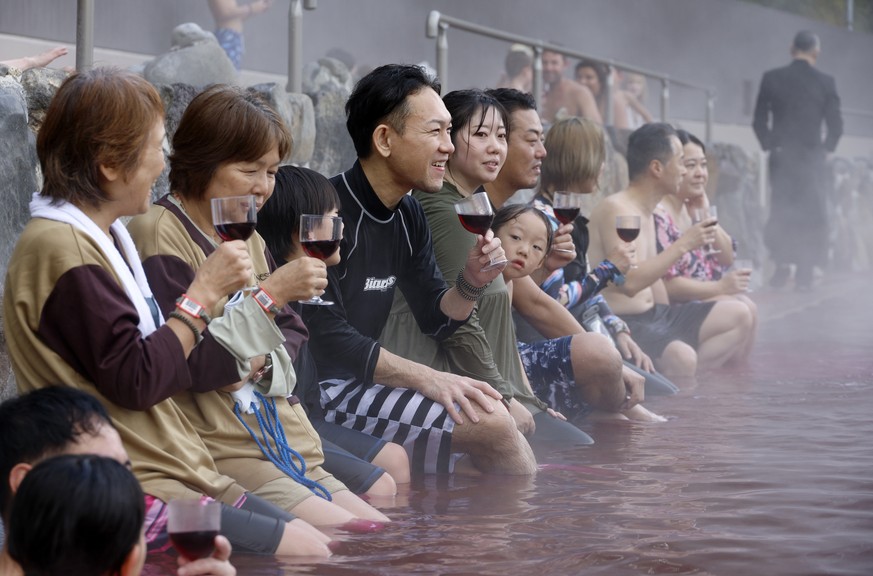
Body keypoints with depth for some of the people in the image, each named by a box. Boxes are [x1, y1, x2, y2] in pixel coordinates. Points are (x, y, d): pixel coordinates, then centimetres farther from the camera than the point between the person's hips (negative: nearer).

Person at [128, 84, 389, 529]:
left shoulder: (247, 238, 17)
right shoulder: (158, 234, -11)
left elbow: (293, 333, 18)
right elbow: (185, 362, -18)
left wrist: (263, 360, -5)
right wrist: (270, 293, -19)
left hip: (288, 449, 9)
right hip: (220, 453, -9)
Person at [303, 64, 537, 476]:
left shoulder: (407, 216, 11)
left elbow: (435, 319, 16)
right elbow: (327, 337, -22)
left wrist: (471, 284, -6)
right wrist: (425, 378, -25)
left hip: (360, 381, 9)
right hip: (321, 391, -9)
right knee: (489, 423, -17)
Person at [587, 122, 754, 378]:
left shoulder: (647, 212, 16)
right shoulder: (615, 209, -16)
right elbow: (630, 282, -27)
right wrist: (683, 244, -22)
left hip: (653, 314, 11)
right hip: (623, 325, -11)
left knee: (739, 316, 7)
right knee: (682, 357, -37)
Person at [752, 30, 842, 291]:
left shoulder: (772, 78, -2)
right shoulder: (825, 82, -5)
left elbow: (759, 120, -1)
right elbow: (835, 125, -5)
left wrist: (770, 145, 12)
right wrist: (824, 149, 11)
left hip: (781, 156, 1)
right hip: (812, 157, -1)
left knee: (781, 210, 11)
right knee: (810, 213, 5)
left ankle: (782, 265, 1)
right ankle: (804, 273, 1)